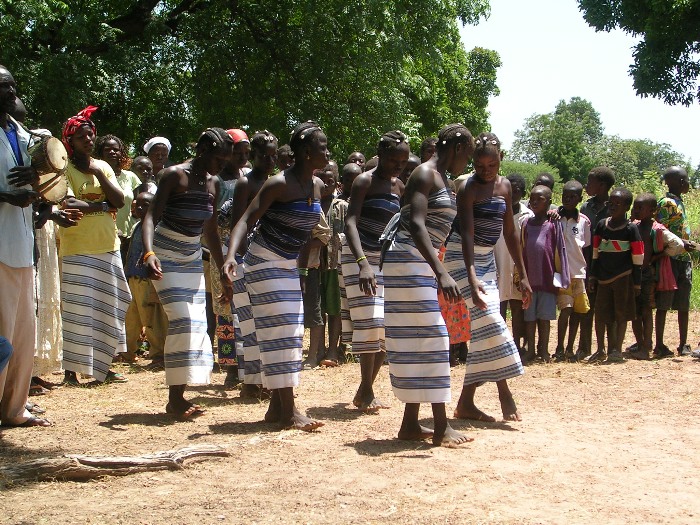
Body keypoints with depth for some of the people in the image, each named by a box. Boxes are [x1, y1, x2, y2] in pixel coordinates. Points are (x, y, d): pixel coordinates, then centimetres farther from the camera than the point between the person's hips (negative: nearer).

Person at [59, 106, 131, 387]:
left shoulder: (103, 167, 14)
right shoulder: (65, 169, -4)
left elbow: (120, 200, 1)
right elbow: (69, 204, -19)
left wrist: (98, 174, -7)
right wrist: (102, 206, -10)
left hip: (108, 247, 6)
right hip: (77, 249, -6)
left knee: (107, 309, 8)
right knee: (78, 310, -7)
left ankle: (102, 366, 17)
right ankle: (71, 369, -1)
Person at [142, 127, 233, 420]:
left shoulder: (213, 184, 5)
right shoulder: (175, 176, -15)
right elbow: (151, 216, -25)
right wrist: (148, 253, -42)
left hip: (193, 258, 7)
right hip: (166, 257, -7)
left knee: (197, 323, 1)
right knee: (181, 319, -16)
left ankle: (179, 396, 8)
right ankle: (175, 399, -10)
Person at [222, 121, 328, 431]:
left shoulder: (318, 186, 4)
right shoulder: (279, 184, -19)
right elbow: (247, 220, -24)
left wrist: (303, 263, 14)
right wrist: (231, 255, -39)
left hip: (291, 265, 8)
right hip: (265, 263, -8)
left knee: (291, 333, 7)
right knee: (280, 331, -11)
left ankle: (277, 406, 15)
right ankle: (288, 412, -10)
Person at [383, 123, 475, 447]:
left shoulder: (443, 181, 18)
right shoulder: (425, 174, -12)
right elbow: (416, 225, -25)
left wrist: (438, 274, 23)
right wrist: (442, 273, -34)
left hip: (423, 266, 10)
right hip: (408, 261, -10)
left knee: (416, 341, 9)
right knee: (430, 337, -10)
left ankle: (411, 423, 14)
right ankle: (441, 427, -7)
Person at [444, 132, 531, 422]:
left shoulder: (504, 186, 6)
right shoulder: (467, 189, -14)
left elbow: (510, 232, 11)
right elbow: (467, 234, -23)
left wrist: (523, 275, 10)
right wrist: (472, 279, -34)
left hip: (487, 258, 8)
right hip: (462, 257, -7)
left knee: (485, 329, 3)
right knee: (490, 322, -18)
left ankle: (465, 403, 7)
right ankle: (504, 393, -11)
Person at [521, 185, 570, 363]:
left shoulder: (554, 223, -1)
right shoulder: (526, 223, 8)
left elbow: (560, 250, -1)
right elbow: (521, 250, 11)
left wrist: (560, 276, -3)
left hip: (547, 277, -3)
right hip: (529, 276, 3)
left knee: (544, 316, 3)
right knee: (529, 316, 6)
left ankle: (544, 350, 12)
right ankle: (531, 350, 13)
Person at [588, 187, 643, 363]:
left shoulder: (631, 229, -5)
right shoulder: (601, 226, 6)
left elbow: (637, 260, -3)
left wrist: (637, 283, -4)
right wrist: (593, 276, 9)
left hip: (623, 278, -4)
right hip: (604, 277, 4)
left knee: (621, 314, 3)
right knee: (600, 314, 3)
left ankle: (617, 350, 12)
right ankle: (601, 350, 13)